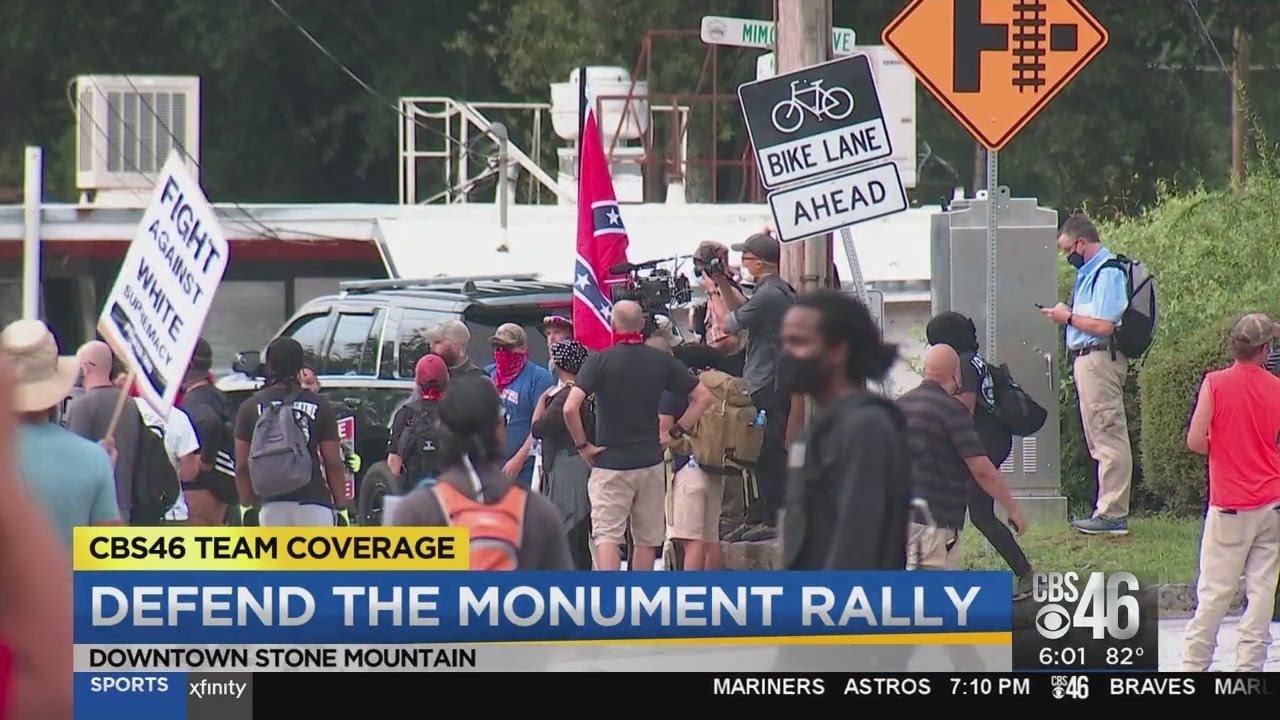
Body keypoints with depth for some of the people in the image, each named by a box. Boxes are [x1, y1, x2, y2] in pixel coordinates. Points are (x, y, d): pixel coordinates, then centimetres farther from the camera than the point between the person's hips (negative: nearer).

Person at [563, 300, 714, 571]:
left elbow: (570, 408, -18)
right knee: (647, 538, 11)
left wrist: (582, 445, -5)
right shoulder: (661, 361, 3)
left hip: (609, 462, -3)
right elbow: (703, 396, 6)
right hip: (650, 462, 3)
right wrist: (675, 433, 9)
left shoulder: (599, 361, -8)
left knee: (606, 535, -6)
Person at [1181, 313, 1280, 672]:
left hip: (1230, 506, -2)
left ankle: (1194, 664, 4)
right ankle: (1250, 665, 3)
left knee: (1215, 591, 1)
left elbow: (1195, 441, -10)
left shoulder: (1215, 384, -7)